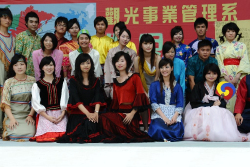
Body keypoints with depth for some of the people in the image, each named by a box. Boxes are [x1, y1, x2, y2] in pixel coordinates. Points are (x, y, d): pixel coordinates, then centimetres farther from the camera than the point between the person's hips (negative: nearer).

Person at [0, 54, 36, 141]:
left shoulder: (32, 80, 6)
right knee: (16, 134, -26)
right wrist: (12, 119, -15)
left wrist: (30, 115, -9)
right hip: (13, 115, -1)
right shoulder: (8, 82, 2)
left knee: (30, 133, -26)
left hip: (28, 115, 1)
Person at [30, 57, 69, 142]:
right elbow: (36, 103, 2)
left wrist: (62, 114, -8)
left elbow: (65, 100, 9)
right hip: (45, 115, -1)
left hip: (60, 114, 1)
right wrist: (48, 117, -11)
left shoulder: (62, 82, 17)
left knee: (62, 134, -26)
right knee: (48, 135, -27)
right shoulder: (37, 85, 11)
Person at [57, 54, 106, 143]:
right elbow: (76, 99, -5)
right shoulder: (73, 81, 7)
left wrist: (96, 112, -19)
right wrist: (87, 113, -19)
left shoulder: (96, 81, 16)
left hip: (92, 113, 2)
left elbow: (97, 98, 2)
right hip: (77, 113, -2)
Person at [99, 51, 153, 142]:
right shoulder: (116, 81, 22)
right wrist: (114, 112, 3)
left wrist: (132, 113, -14)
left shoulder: (134, 77, 5)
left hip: (131, 112, -5)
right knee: (103, 117, -26)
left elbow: (140, 96, -4)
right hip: (119, 112, 6)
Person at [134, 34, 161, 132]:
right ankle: (146, 128, -8)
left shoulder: (157, 58, -6)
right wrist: (144, 92, -12)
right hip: (143, 87, 0)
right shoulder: (137, 59, -5)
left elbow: (157, 77, -7)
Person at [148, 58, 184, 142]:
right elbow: (153, 103, 0)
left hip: (174, 113, 1)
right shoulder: (154, 85, 10)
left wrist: (174, 117, -14)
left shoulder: (177, 86, 14)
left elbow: (180, 104, 6)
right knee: (159, 130, -34)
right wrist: (163, 117, -15)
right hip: (159, 113, -1)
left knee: (177, 131, -31)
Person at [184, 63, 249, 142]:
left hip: (218, 112, 3)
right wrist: (212, 105, -10)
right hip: (201, 111, -2)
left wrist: (218, 104, -17)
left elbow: (223, 104, 8)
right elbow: (194, 104, -6)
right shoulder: (198, 87, 4)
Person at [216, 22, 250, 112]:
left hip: (239, 76, 0)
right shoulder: (220, 48, 12)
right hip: (225, 76, 0)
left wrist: (237, 77, -12)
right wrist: (226, 77, -11)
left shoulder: (242, 46, 11)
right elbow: (219, 63, 3)